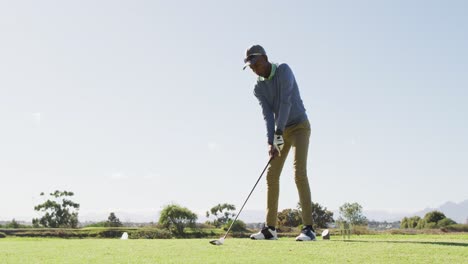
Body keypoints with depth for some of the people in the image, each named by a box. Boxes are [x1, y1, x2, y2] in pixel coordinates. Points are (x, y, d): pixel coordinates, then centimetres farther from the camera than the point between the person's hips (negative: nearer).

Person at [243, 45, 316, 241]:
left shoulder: (283, 70, -16)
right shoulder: (258, 88, 0)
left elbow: (286, 101, -27)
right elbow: (268, 115, -10)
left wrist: (278, 132, -32)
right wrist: (271, 142, -24)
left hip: (299, 126, -6)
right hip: (281, 131, 6)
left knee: (299, 173, -20)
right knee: (272, 175, 0)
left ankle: (308, 228, -20)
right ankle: (270, 228, 6)